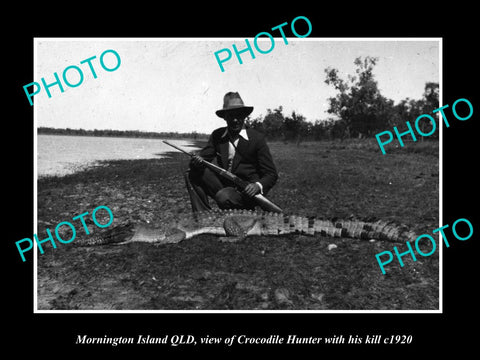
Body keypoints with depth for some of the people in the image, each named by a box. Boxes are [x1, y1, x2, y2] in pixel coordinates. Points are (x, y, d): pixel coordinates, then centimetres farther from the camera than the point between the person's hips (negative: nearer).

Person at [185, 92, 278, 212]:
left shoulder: (257, 138, -7)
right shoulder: (217, 135, 6)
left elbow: (271, 174, -7)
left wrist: (258, 186, -28)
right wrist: (197, 160, -24)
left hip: (246, 192, -5)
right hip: (223, 186, 5)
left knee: (224, 197, -35)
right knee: (192, 174, -10)